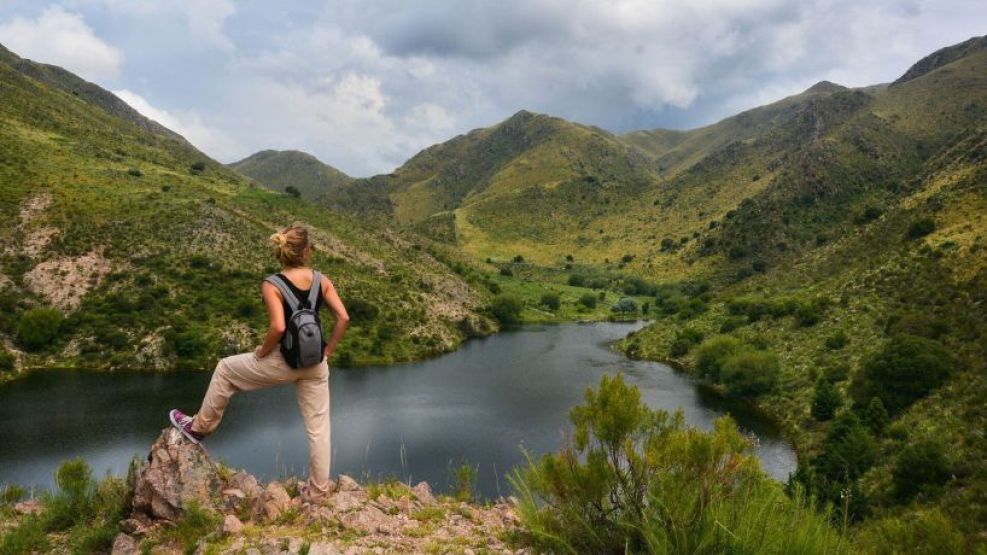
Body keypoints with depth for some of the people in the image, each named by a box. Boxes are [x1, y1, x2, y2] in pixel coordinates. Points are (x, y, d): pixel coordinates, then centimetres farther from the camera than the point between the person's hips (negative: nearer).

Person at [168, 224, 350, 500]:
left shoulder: (271, 285, -14)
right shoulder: (322, 280, -2)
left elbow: (278, 327, -26)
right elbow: (343, 318, -4)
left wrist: (263, 351, -8)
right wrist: (326, 351, 6)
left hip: (283, 362, -4)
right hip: (314, 364, 4)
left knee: (225, 369, 21)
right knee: (318, 426, 14)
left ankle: (200, 427, 36)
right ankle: (319, 489, 25)